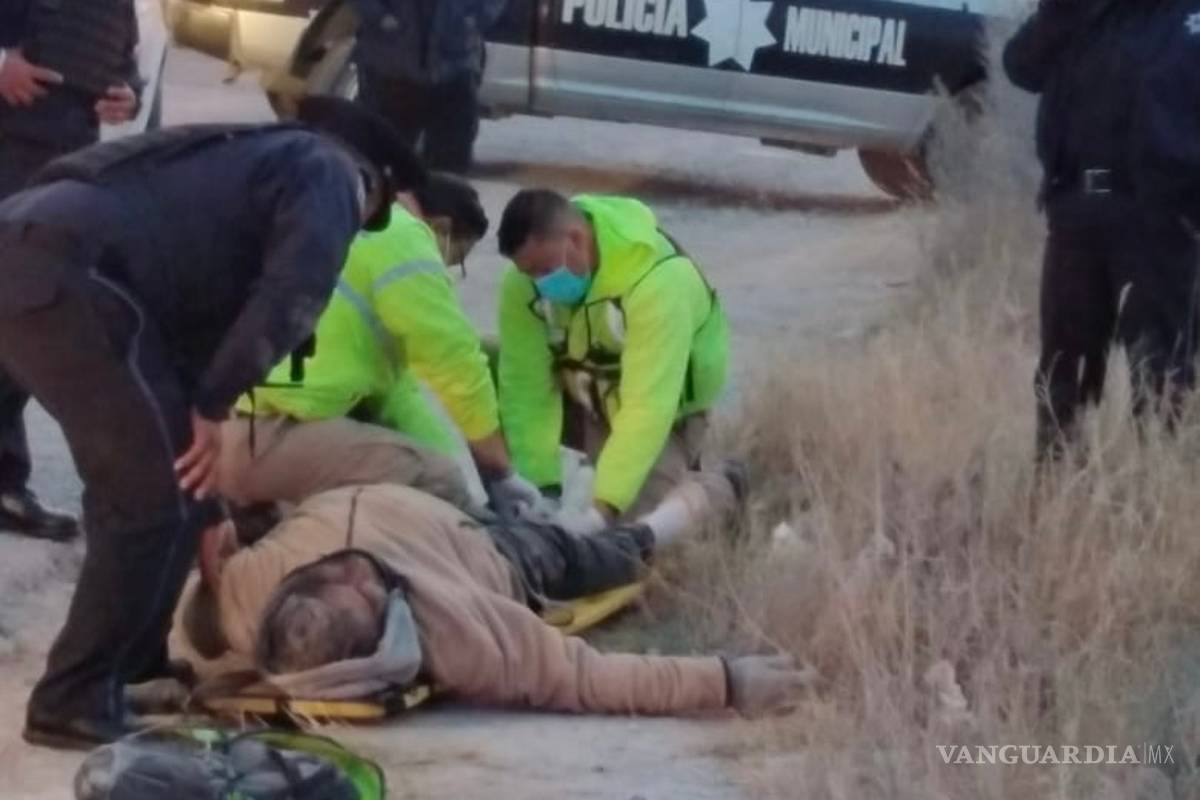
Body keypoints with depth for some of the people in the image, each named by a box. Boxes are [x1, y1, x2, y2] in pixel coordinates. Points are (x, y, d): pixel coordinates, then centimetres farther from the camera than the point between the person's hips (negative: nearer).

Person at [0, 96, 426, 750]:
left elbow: (197, 323, 38)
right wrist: (214, 407, -2)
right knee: (161, 490, -3)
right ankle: (74, 700, 1)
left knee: (131, 478, 23)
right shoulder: (324, 171, 13)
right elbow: (290, 299, -8)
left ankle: (127, 665, 30)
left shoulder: (247, 163, 37)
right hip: (65, 270, -9)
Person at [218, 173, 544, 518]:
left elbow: (389, 375, 27)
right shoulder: (401, 240, -4)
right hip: (253, 435, -10)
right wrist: (501, 475, 7)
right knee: (437, 485, -14)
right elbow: (457, 366, -3)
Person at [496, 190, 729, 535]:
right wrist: (541, 490, -31)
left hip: (664, 408, -5)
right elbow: (526, 389, -22)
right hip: (583, 394, 5)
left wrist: (602, 510, -50)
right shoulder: (524, 283, -23)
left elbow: (647, 408, -43)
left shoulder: (656, 279, -39)